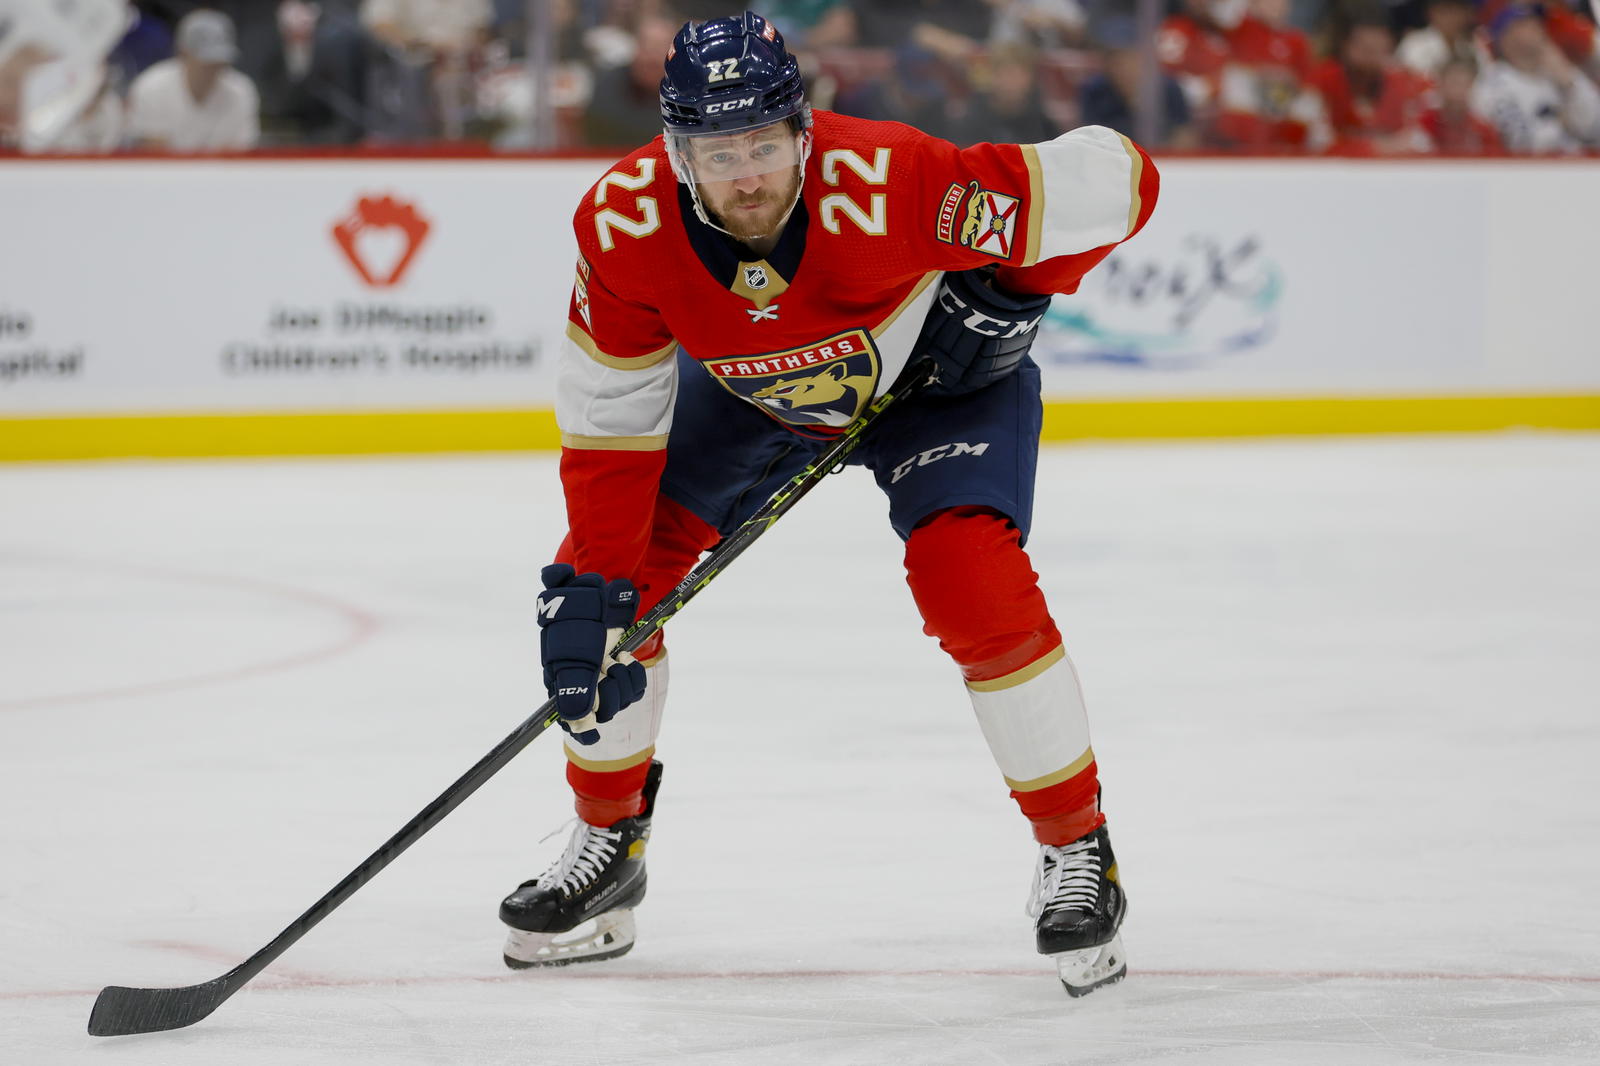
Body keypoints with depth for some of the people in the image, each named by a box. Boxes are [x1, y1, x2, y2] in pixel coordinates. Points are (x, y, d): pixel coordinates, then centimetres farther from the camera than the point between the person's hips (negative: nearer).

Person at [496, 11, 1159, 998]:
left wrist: (1013, 291, -26)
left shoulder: (885, 184, -41)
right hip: (751, 391, 4)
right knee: (620, 572, -5)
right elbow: (609, 418, -18)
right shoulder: (625, 223, -30)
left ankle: (1079, 853, -7)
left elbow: (1118, 177, -32)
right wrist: (593, 583, -21)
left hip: (937, 372, -4)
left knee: (973, 583, -24)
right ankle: (609, 846, 16)